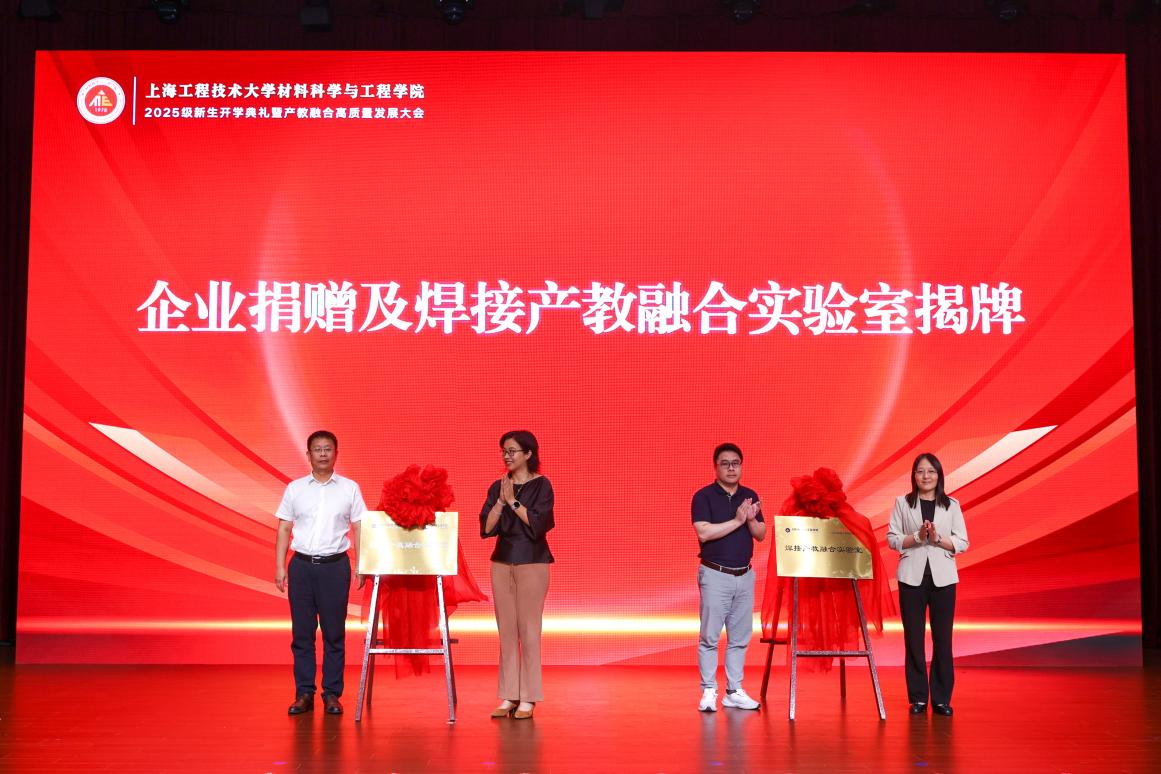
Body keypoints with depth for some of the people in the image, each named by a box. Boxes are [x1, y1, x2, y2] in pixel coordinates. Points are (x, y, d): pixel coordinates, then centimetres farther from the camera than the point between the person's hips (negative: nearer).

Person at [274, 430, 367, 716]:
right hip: (301, 565, 1)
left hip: (335, 565, -1)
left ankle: (332, 694, 8)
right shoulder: (295, 488, 7)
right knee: (301, 632, 3)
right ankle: (304, 694, 10)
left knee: (334, 633, 2)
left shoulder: (349, 488, 5)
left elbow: (358, 529, 5)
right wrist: (280, 567, 2)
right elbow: (284, 529, 9)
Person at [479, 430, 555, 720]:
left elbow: (537, 524, -14)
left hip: (532, 562, -5)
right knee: (506, 630, 6)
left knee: (528, 630, -3)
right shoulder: (497, 487, 10)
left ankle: (528, 698, 3)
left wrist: (512, 500, -11)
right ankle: (508, 696, 11)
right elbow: (486, 528, 2)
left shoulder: (541, 485, -3)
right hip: (502, 562, 5)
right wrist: (501, 500, -8)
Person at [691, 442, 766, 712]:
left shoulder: (750, 496, 11)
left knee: (740, 637, 8)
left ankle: (734, 691, 15)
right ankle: (709, 692, 4)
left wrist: (751, 520, -12)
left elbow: (761, 535, 8)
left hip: (744, 575, 5)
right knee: (709, 636, -2)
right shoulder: (704, 496, -6)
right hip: (715, 575, -5)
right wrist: (737, 521, -17)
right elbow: (704, 532, -18)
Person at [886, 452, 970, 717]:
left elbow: (962, 543, 3)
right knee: (914, 638, 2)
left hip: (943, 577, 0)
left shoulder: (952, 505, 7)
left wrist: (938, 539, -13)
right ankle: (918, 697, 10)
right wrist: (917, 537, -15)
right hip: (912, 576, 0)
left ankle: (941, 698, 8)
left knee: (942, 638, 0)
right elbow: (892, 538, 1)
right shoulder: (902, 503, 6)